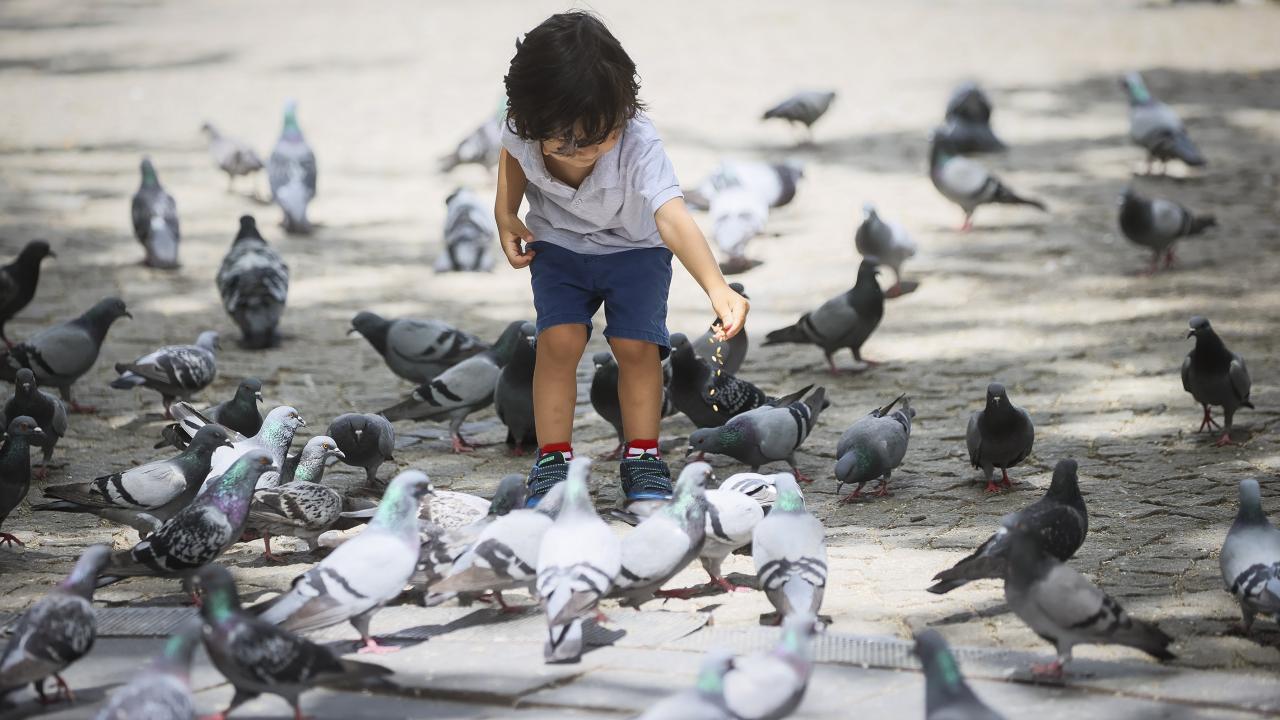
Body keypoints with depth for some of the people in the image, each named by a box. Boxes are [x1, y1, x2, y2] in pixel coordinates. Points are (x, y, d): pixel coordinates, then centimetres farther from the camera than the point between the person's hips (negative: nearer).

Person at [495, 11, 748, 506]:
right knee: (559, 339, -15)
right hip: (558, 243, 2)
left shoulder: (640, 145, -40)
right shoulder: (522, 132, -28)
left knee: (637, 345, -13)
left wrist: (716, 287, -70)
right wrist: (505, 214, -11)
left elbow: (673, 218, -56)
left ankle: (642, 457, 8)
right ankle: (553, 459, -1)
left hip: (634, 247, -2)